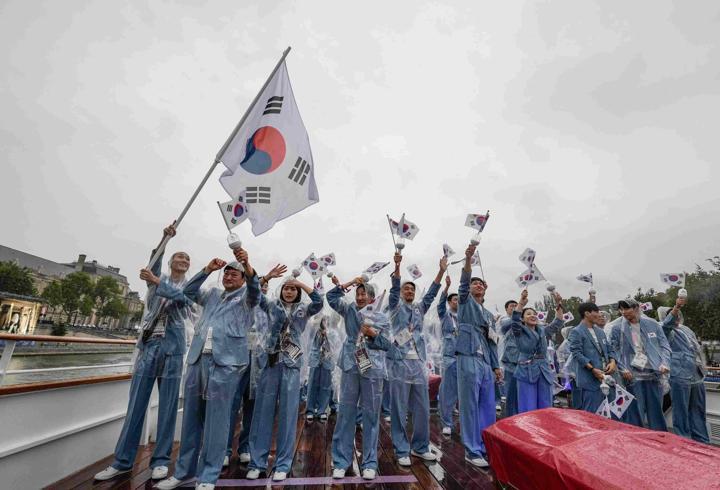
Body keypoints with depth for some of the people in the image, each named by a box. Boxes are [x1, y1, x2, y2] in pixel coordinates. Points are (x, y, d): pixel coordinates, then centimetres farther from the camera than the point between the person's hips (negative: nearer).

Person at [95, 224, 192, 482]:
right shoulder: (157, 275, 11)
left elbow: (180, 297, -13)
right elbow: (154, 259, -10)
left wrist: (157, 283, -28)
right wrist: (164, 238, -28)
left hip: (172, 346, -1)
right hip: (149, 344, 1)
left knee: (167, 406, 2)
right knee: (136, 404, 4)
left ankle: (160, 460, 13)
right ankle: (123, 461, 16)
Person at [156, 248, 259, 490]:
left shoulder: (246, 297, 7)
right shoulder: (212, 294, 22)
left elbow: (255, 287, -13)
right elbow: (188, 291, 13)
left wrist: (247, 264, -33)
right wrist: (208, 269, -1)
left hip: (226, 362, -4)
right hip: (198, 358, 5)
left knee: (216, 419, -2)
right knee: (191, 417, 11)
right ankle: (184, 470, 26)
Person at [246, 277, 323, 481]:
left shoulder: (303, 309, 6)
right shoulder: (272, 306, 10)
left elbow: (319, 302, -11)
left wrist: (300, 283, -12)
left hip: (292, 364, -1)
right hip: (271, 361, 1)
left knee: (288, 413, 3)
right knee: (263, 411, 6)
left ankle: (283, 464, 15)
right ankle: (257, 462, 19)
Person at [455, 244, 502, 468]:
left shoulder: (489, 315, 23)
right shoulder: (465, 303, 5)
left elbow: (491, 342, 23)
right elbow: (463, 284, -16)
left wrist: (496, 366, 16)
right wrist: (468, 260, -31)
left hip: (486, 363, 7)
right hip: (468, 359, -7)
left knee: (488, 408, 11)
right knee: (470, 406, -2)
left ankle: (486, 447, 24)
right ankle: (472, 451, 8)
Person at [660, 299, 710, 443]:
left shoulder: (686, 329, 21)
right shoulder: (666, 330, -3)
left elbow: (697, 349, 29)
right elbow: (668, 323, -28)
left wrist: (702, 368, 24)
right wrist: (676, 307, -44)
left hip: (697, 376, 7)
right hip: (680, 376, -7)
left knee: (698, 410, 14)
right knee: (681, 412, -4)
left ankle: (702, 442, 24)